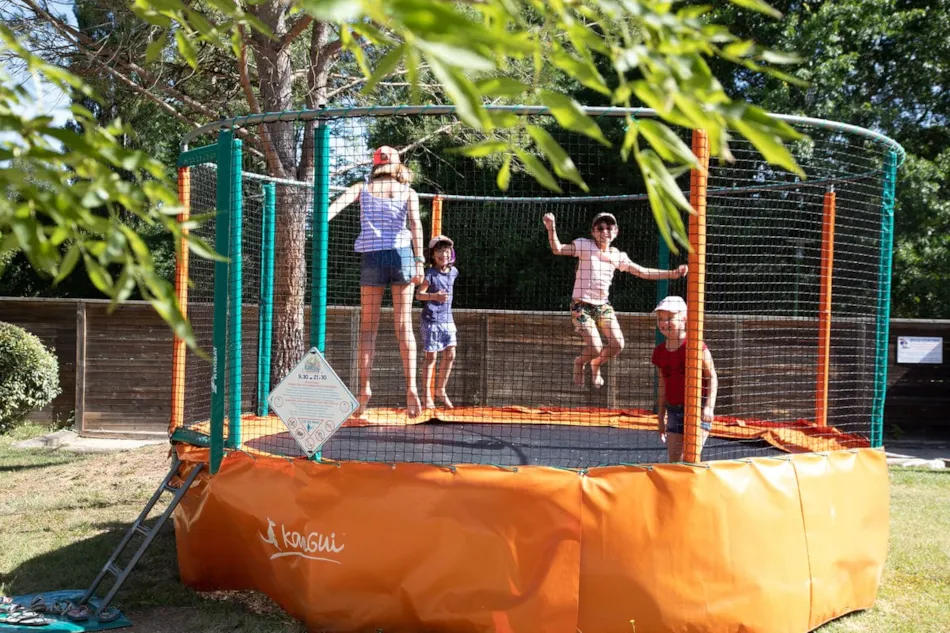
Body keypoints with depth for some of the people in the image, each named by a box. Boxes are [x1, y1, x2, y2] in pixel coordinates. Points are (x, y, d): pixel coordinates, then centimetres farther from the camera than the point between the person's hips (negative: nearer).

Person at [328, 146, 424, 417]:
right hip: (401, 254, 0)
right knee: (404, 326, 3)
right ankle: (411, 387, -6)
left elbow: (336, 205, -6)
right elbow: (415, 224, -6)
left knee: (368, 329, 6)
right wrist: (419, 261, -13)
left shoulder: (362, 188, 12)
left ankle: (364, 388, -3)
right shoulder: (408, 192, 10)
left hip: (372, 257, 0)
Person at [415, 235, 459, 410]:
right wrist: (434, 296, -33)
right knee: (431, 357, -1)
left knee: (450, 355, 3)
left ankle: (441, 390, 19)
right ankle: (427, 395, 7)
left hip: (447, 319, 6)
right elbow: (419, 294, -20)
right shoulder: (430, 273, -13)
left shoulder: (453, 271, 7)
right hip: (431, 319, -6)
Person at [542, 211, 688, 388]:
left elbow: (643, 272, 13)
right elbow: (557, 249, -18)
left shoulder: (618, 256, 6)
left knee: (617, 344, -6)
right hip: (582, 305, -5)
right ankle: (579, 362, 23)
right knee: (596, 349, -14)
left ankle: (595, 364, 26)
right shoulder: (584, 246, -7)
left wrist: (672, 273, 8)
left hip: (602, 305, 5)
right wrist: (551, 227, -35)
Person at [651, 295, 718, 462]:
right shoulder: (660, 352, 8)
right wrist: (661, 417, 18)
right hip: (674, 411, 6)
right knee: (674, 461, 7)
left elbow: (712, 377, -8)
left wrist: (709, 406, -18)